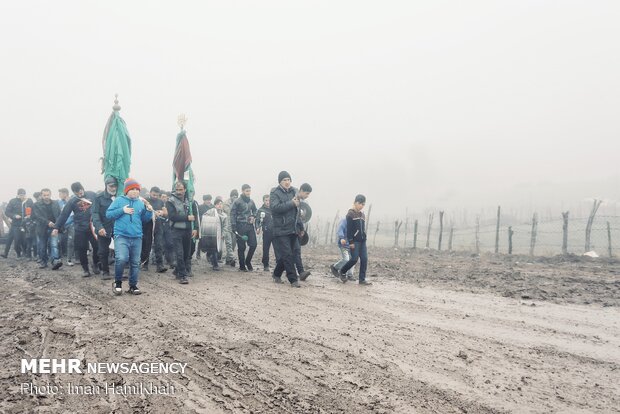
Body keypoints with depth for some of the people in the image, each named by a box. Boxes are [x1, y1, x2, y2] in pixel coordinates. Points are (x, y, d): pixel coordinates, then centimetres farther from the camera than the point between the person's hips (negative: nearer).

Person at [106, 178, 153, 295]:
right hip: (121, 236, -4)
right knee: (121, 259, -21)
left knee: (135, 263, 7)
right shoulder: (119, 200, 2)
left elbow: (145, 220, 14)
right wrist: (122, 210, -12)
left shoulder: (141, 203, 12)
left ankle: (133, 286, 19)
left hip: (137, 238, 4)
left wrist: (149, 211, -4)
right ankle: (118, 282, 2)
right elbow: (108, 214, -2)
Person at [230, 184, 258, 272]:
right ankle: (242, 266, 13)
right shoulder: (237, 202, -5)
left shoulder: (251, 201, 11)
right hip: (241, 226, -5)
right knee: (241, 247, 1)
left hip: (250, 225, 5)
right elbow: (232, 214, -7)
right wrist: (234, 227, -14)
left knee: (253, 244, -1)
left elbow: (255, 211, 26)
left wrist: (253, 216, 4)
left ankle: (248, 262, 20)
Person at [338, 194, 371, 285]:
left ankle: (362, 279, 3)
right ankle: (342, 272, 15)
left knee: (364, 259, -1)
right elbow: (349, 229, -11)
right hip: (354, 241, -7)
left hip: (362, 241, 7)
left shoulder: (362, 215, 15)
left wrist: (364, 239, 17)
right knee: (354, 259, -9)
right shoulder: (350, 214, -6)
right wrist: (351, 241, -16)